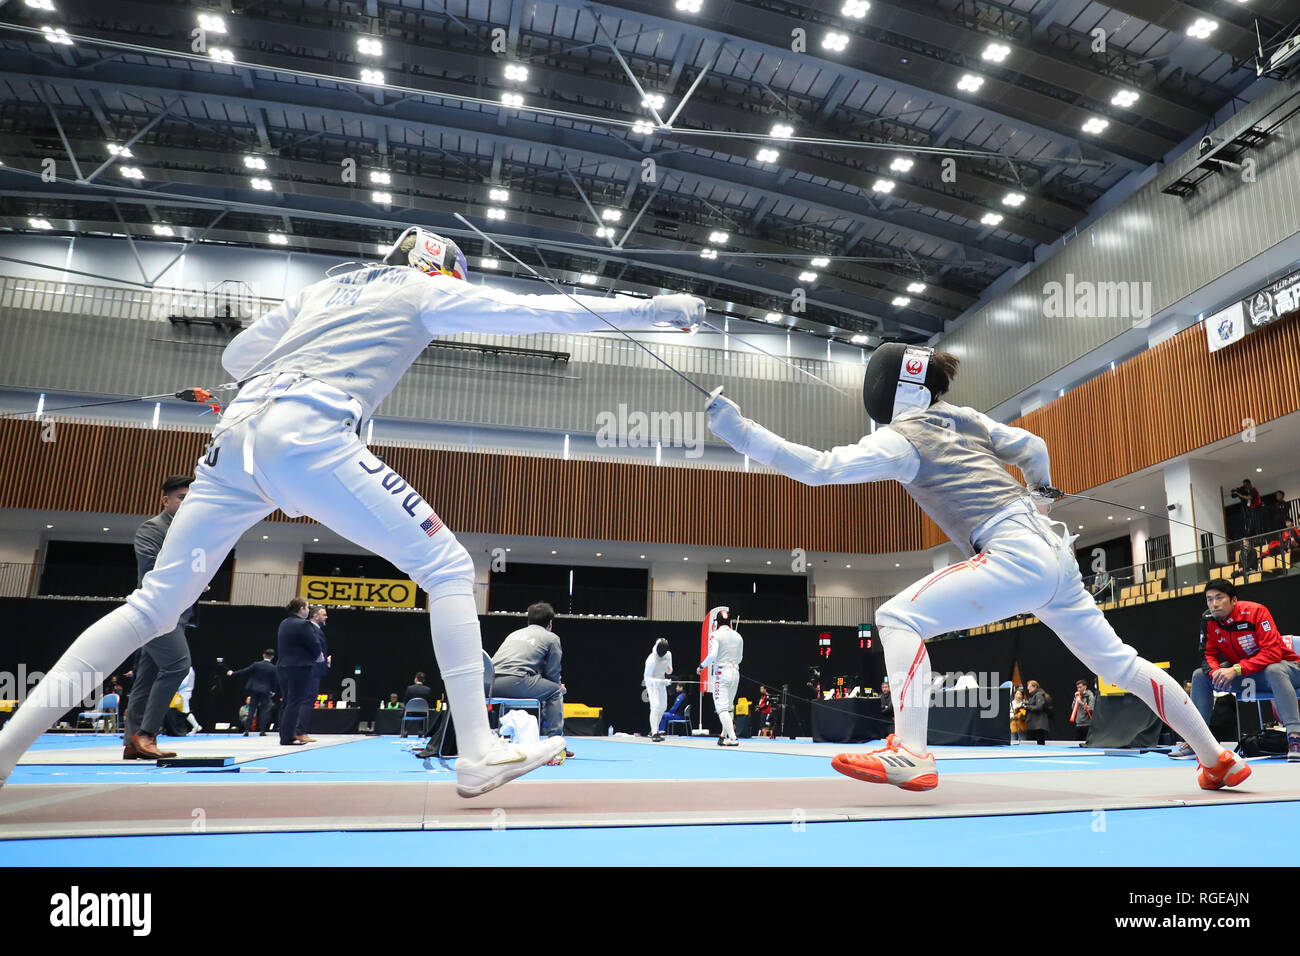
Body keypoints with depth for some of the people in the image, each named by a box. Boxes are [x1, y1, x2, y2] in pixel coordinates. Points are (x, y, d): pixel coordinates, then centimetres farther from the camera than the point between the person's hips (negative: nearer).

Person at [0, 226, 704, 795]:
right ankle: (478, 753, -8)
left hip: (236, 436, 7)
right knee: (448, 568, -3)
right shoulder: (426, 288, 15)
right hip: (307, 438, -7)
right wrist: (653, 309, 16)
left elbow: (235, 356, 34)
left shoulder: (324, 287, 31)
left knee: (153, 608, 17)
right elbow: (546, 312, 11)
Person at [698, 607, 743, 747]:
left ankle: (732, 739, -15)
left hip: (721, 673, -6)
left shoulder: (716, 635, -9)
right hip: (735, 672, 6)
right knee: (729, 707, 17)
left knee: (722, 708, -6)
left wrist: (702, 666, -4)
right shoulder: (738, 636, 8)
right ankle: (724, 735, 25)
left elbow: (712, 655, -19)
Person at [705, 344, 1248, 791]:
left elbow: (817, 469, -16)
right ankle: (1219, 760, 33)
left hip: (1017, 556, -9)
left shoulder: (901, 436, -6)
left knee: (899, 619, -11)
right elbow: (1033, 449, 23)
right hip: (1052, 553, 9)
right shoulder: (962, 418, 16)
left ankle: (909, 757, -20)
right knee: (1118, 663, 22)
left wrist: (741, 432, -16)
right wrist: (1040, 498, 43)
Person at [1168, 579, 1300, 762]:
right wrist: (1217, 672, -21)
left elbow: (1272, 653, -30)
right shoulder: (1210, 621, -6)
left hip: (1284, 666, -6)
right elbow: (1210, 655, 3)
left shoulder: (1255, 611, -23)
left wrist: (1236, 669, -36)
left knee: (1274, 671, -40)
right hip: (1242, 675, 6)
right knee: (1200, 675, -6)